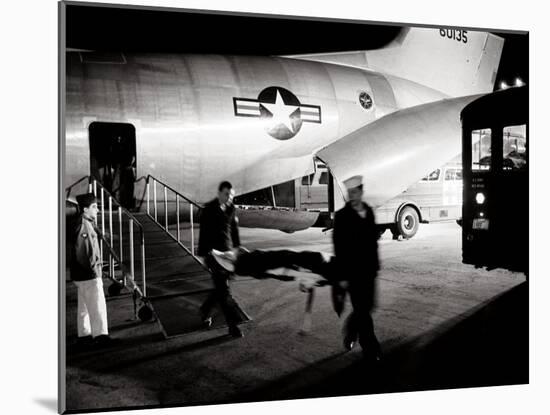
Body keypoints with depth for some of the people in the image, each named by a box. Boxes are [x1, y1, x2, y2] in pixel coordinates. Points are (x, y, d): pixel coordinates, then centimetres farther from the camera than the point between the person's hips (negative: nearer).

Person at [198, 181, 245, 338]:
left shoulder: (231, 209, 9)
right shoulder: (209, 210, -8)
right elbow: (204, 233, -9)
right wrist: (204, 253, -11)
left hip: (228, 251, 6)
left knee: (221, 286, 10)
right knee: (223, 289, -8)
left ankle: (205, 311, 33)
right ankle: (233, 325, -6)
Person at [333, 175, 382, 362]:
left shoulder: (369, 212, 7)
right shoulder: (342, 216, -10)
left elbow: (373, 240, 14)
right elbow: (339, 248, -11)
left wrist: (375, 264, 12)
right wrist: (343, 276, -13)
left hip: (369, 269, 6)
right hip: (353, 271, -5)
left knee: (366, 306, 12)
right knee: (362, 309, 0)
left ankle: (350, 330, 38)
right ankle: (371, 349, 11)